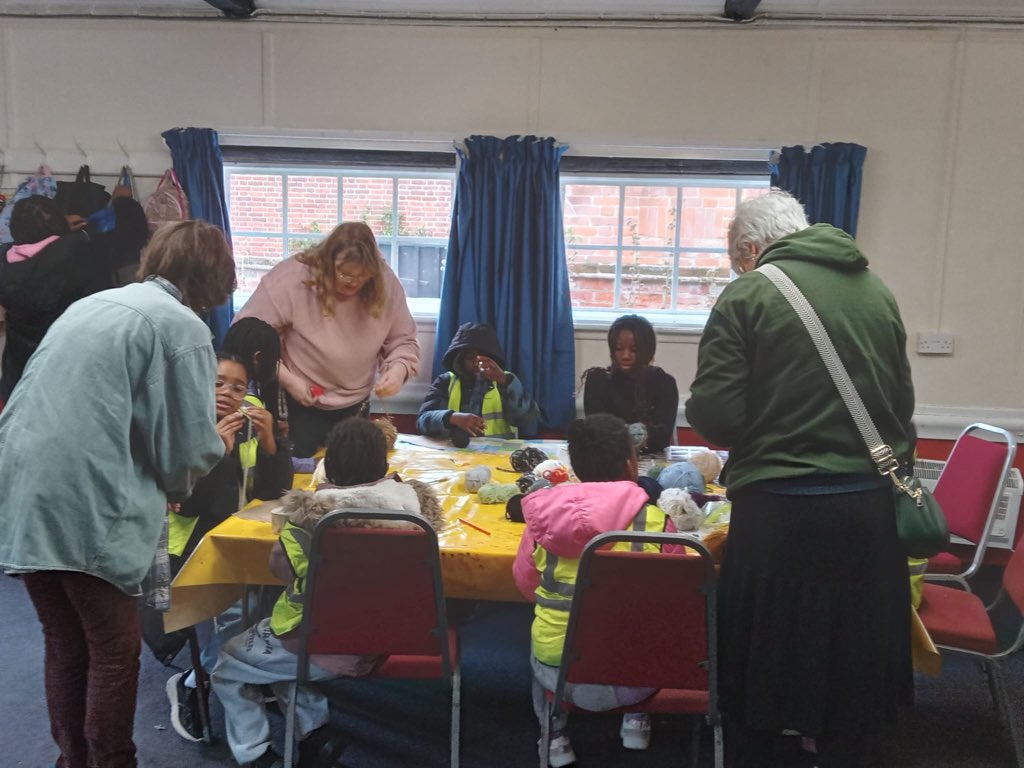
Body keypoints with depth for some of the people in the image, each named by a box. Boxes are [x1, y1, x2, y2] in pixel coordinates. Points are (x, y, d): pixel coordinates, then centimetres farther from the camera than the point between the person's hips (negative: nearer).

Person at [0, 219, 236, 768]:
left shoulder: (90, 304, 19)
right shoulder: (182, 326, -5)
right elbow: (190, 448, -7)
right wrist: (174, 487, 15)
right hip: (87, 511, -8)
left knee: (66, 646, 20)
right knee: (115, 652, 8)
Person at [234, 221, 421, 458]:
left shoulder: (385, 283, -13)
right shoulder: (291, 279, -24)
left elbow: (403, 340, -2)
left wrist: (399, 369, -23)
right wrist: (286, 378, -23)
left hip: (355, 407, 3)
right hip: (300, 406, -3)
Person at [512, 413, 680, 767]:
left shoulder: (544, 512, -6)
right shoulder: (653, 520, -12)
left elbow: (525, 585, 9)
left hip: (555, 670, 2)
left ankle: (555, 735, 29)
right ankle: (636, 721, 30)